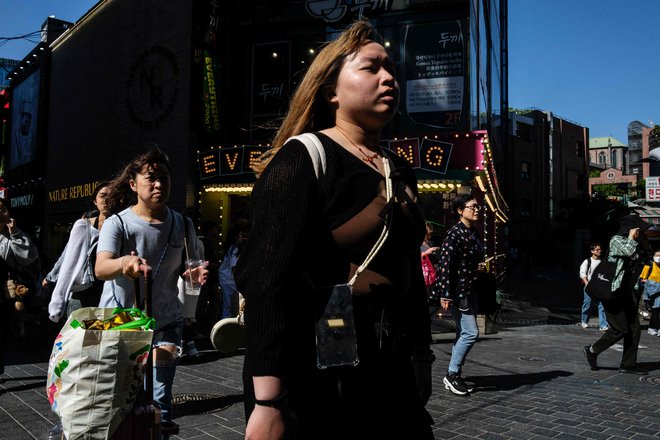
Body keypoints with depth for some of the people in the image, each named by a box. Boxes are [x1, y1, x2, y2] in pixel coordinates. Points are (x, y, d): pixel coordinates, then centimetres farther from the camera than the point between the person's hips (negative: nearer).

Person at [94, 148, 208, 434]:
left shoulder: (182, 225, -3)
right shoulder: (117, 223, -12)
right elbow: (101, 269, -28)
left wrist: (194, 274, -15)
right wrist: (124, 262, -50)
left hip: (165, 322, 2)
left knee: (159, 404, 3)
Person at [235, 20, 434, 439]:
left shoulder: (401, 171, 11)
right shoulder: (301, 159, -11)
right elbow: (267, 279, -19)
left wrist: (421, 357, 19)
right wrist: (268, 403, -23)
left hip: (392, 372, 7)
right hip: (314, 376, -7)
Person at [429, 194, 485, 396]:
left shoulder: (474, 233, 12)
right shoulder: (454, 234, -14)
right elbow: (445, 264, -19)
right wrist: (445, 295, -21)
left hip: (471, 290, 9)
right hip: (458, 291, -9)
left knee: (464, 334, 12)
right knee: (471, 332, -11)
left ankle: (454, 376, 21)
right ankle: (452, 374, 2)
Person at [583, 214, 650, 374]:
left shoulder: (636, 244, 17)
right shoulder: (616, 240, -8)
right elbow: (628, 251, -28)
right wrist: (631, 238, -13)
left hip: (627, 292, 9)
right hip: (613, 290, -9)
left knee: (634, 328, 4)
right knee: (620, 328, -9)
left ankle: (628, 364, 12)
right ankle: (592, 350, 8)